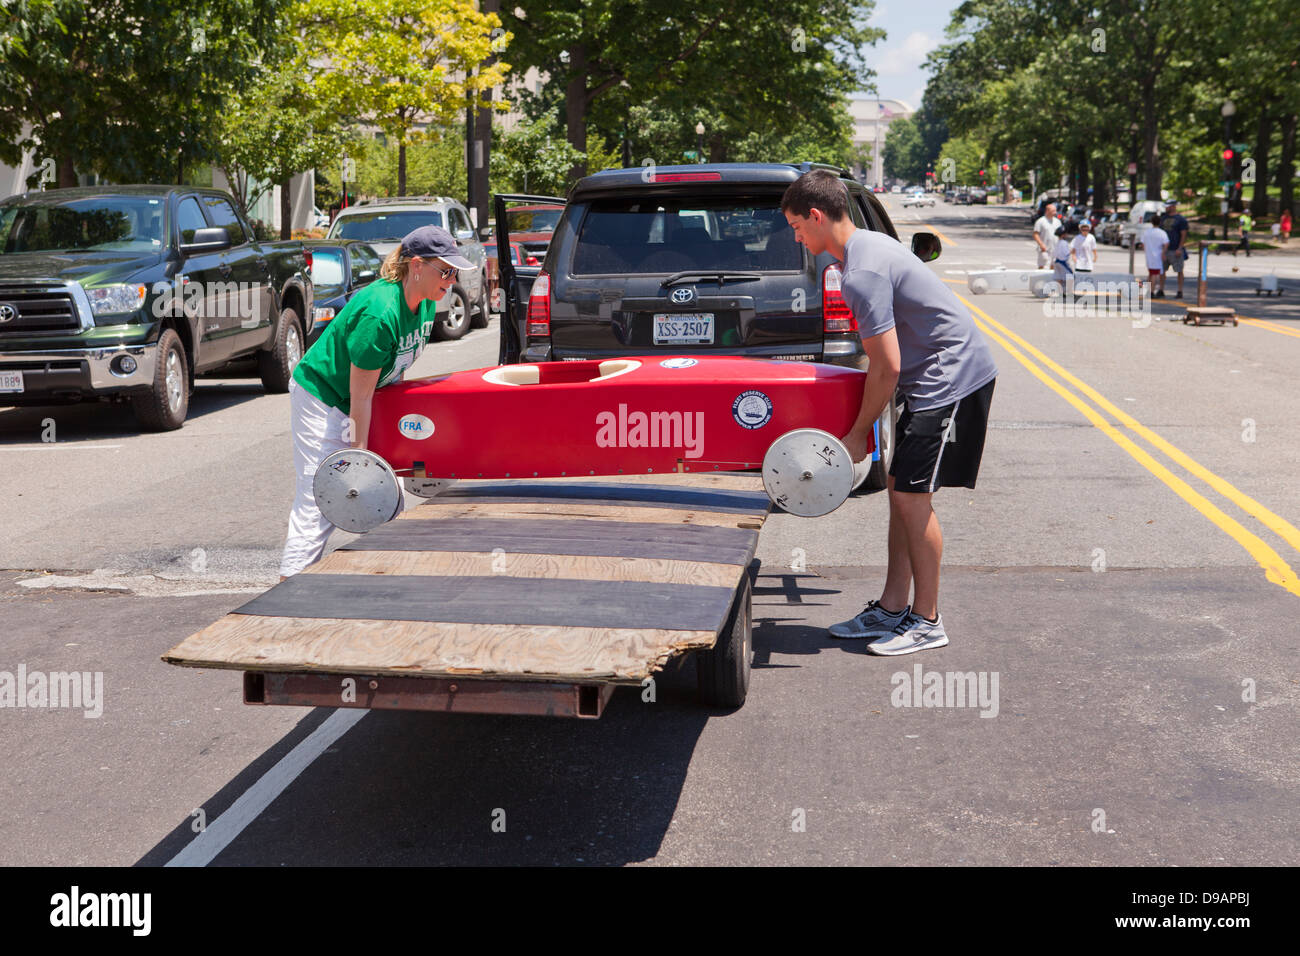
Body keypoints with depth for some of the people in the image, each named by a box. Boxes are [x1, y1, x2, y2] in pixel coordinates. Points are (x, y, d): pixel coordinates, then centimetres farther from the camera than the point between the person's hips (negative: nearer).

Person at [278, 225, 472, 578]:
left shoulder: (426, 304, -5)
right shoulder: (379, 312, -31)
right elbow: (360, 397, -26)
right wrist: (358, 455, -22)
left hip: (354, 400, 9)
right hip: (321, 395, -9)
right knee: (319, 500, -11)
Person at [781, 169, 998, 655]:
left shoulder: (862, 274, -21)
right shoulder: (869, 244, 11)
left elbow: (887, 367, -21)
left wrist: (858, 434, -10)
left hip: (951, 377, -10)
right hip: (936, 376, 10)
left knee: (911, 495, -7)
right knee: (900, 491, 11)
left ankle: (926, 621, 2)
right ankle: (892, 608, 18)